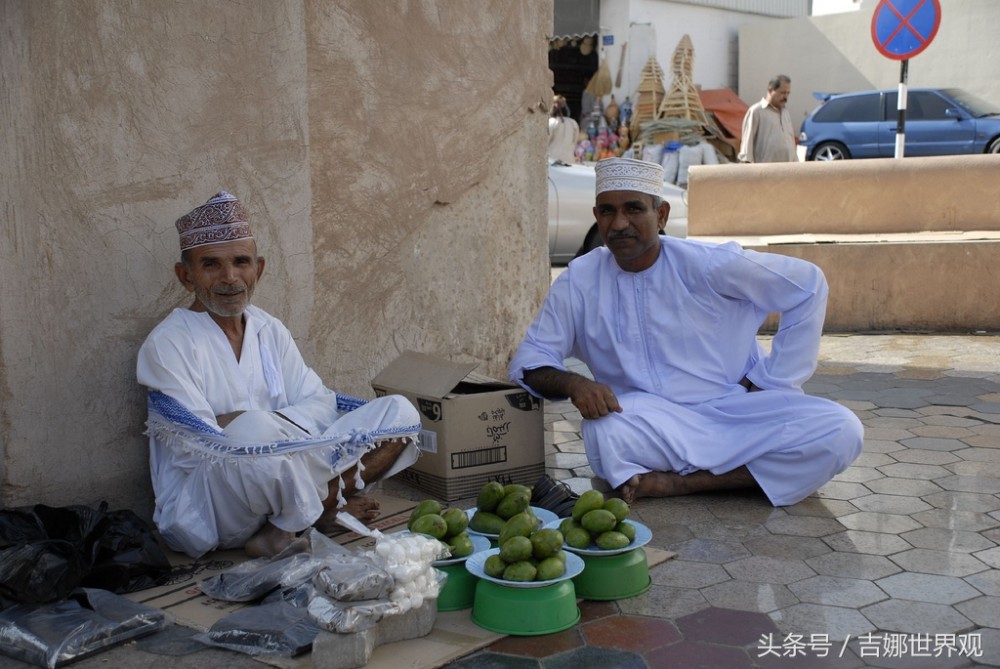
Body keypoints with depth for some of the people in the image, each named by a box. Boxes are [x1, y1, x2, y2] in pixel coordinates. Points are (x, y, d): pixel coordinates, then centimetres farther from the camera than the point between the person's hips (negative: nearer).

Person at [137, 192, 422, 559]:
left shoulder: (270, 331, 11)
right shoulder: (167, 344, -7)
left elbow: (318, 402, 3)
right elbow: (201, 445, -15)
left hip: (285, 471, 7)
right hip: (203, 505, -6)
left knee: (399, 411, -2)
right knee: (253, 428, -40)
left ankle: (288, 526, -13)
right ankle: (325, 510, -10)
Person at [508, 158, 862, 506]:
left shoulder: (706, 265, -7)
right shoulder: (578, 281, -2)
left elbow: (807, 284, 1)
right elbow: (528, 361, 0)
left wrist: (768, 381, -1)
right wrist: (573, 383, -24)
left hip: (737, 412, 1)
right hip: (648, 424, -1)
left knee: (840, 430, -25)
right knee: (602, 432, -35)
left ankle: (680, 483, -22)